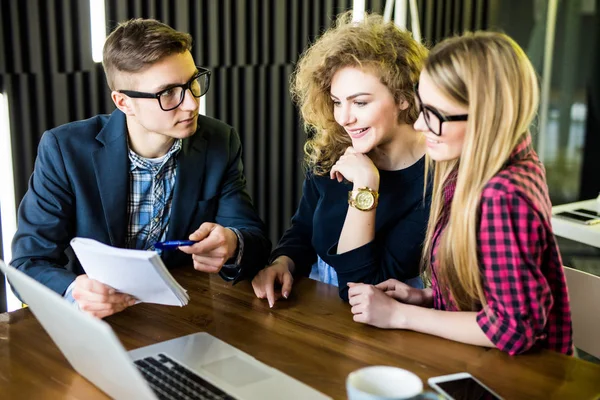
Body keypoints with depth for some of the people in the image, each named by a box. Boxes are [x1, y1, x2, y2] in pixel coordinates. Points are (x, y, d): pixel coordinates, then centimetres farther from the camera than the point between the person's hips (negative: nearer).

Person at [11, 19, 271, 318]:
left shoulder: (221, 145, -5)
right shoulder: (64, 150, -11)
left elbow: (255, 240, -4)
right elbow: (29, 263, -10)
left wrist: (232, 246, -28)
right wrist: (74, 291, -32)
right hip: (96, 323, 0)